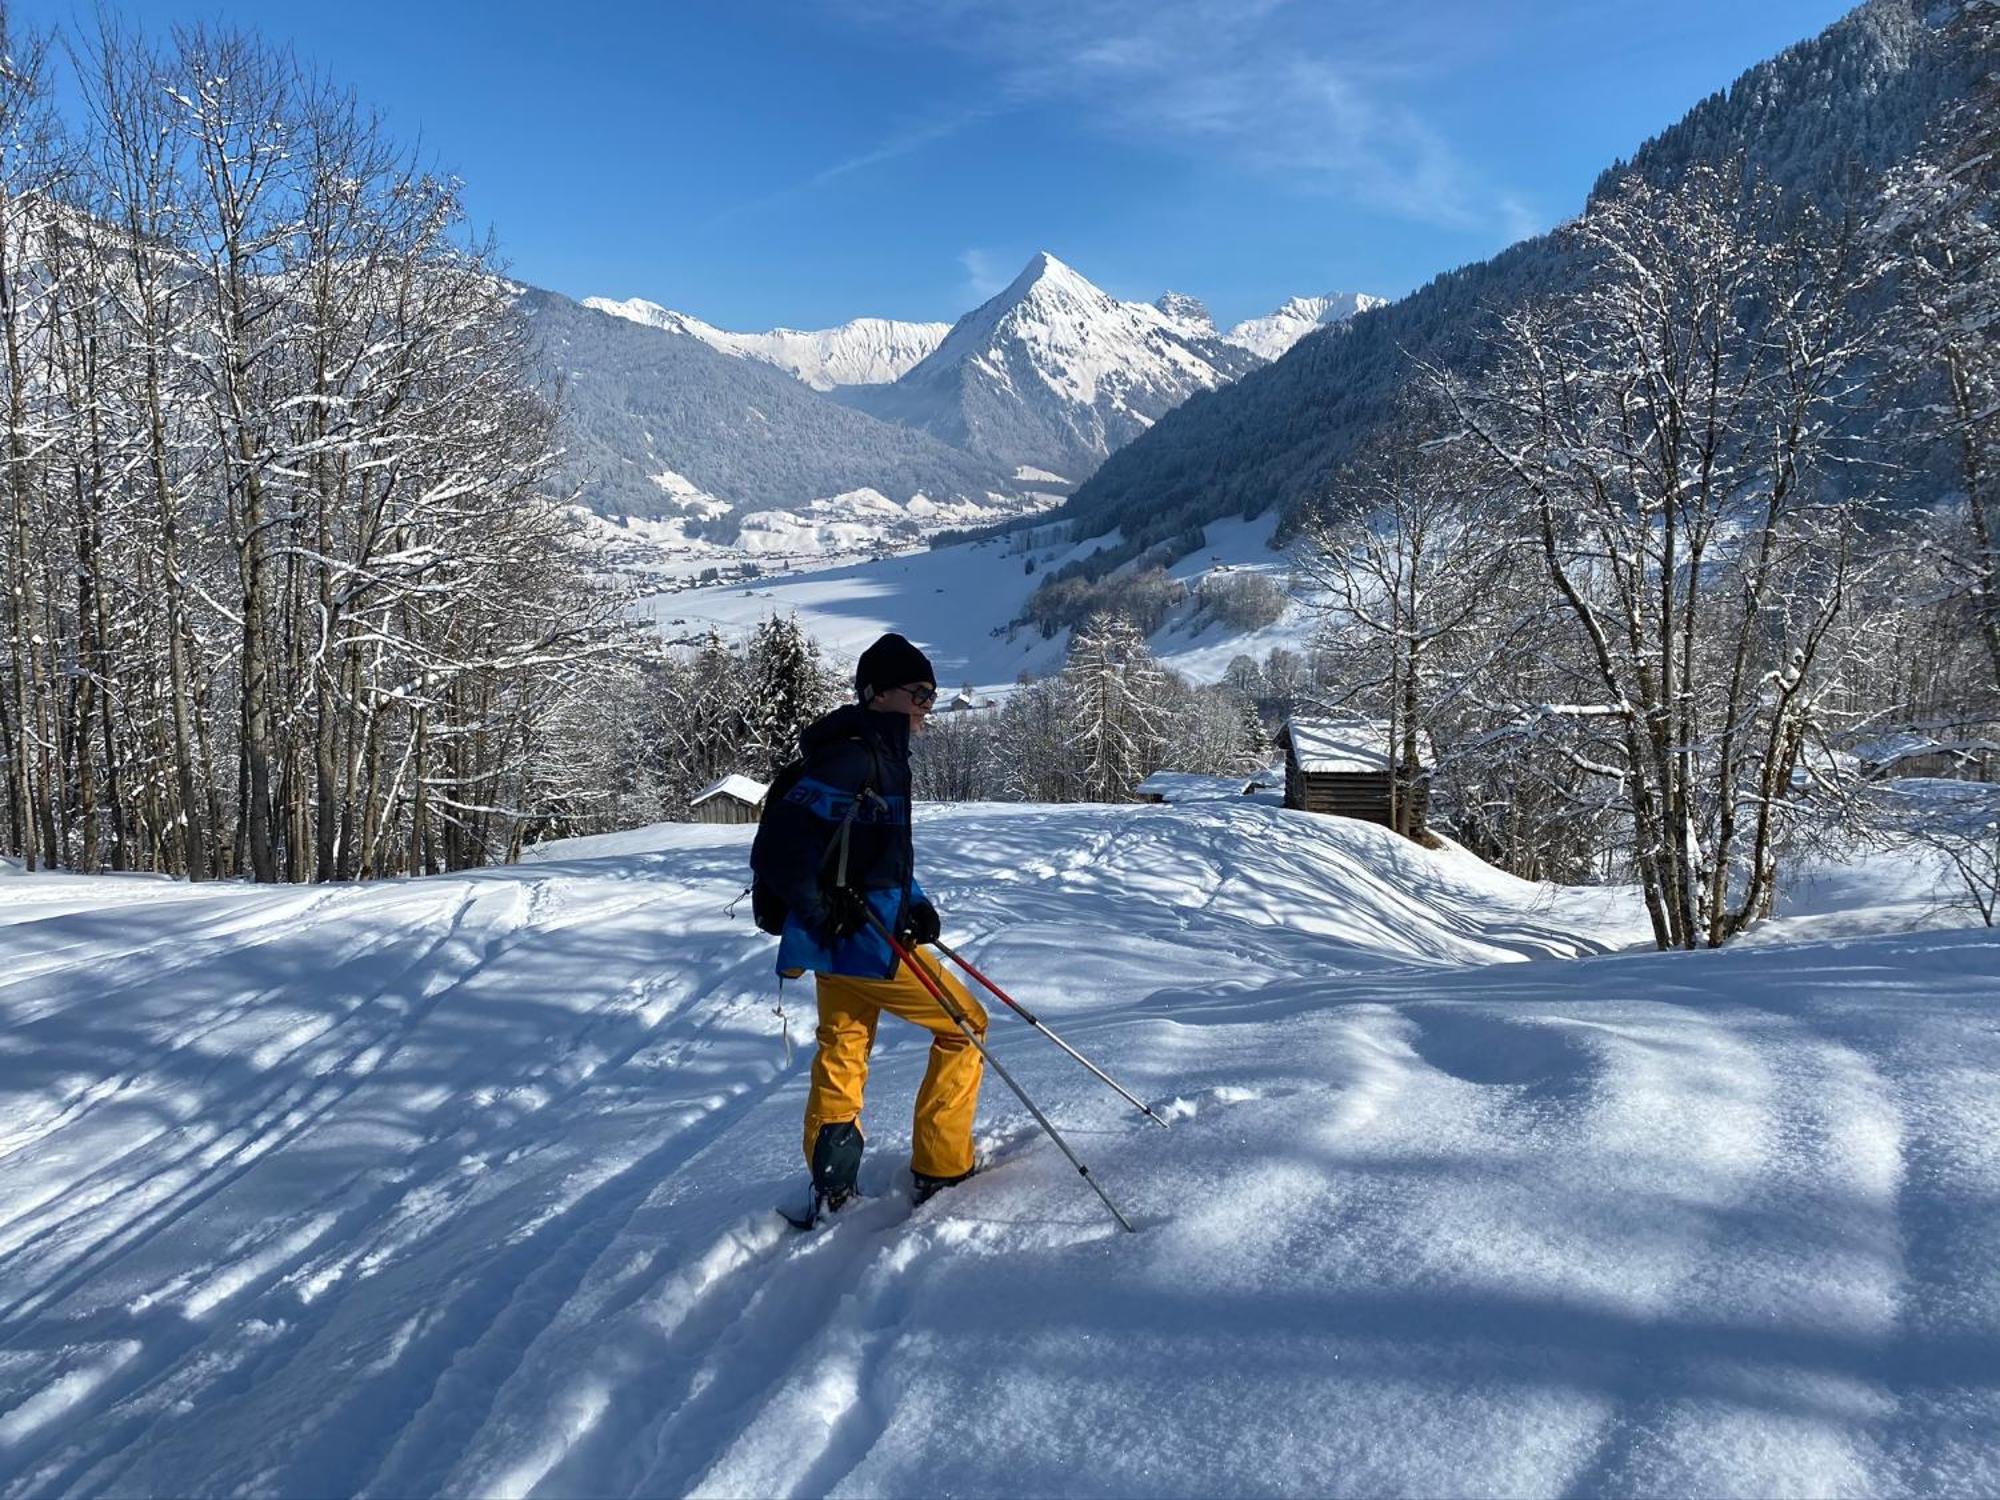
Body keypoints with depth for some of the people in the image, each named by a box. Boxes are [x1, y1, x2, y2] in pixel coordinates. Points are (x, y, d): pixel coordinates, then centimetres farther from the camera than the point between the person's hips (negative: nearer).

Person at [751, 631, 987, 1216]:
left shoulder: (882, 754, 12)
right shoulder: (853, 756, -20)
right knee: (964, 1026, 5)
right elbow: (778, 848, -26)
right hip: (864, 945, -10)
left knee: (841, 1058, 16)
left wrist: (914, 901, 6)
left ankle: (832, 1192, 25)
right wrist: (824, 915, -19)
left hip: (841, 946, 10)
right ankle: (940, 1169, 13)